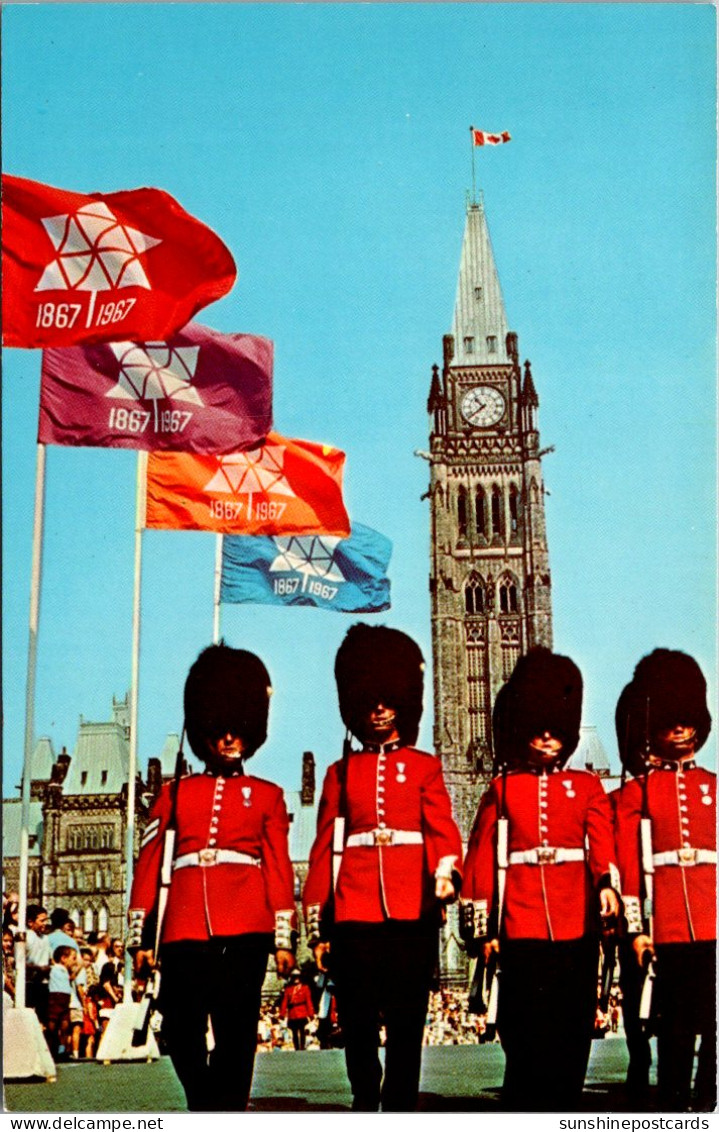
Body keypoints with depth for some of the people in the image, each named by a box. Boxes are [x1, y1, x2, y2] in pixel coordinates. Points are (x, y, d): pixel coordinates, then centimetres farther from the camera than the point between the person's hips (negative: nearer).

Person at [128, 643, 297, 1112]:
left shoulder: (267, 796, 12)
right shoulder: (175, 794, 14)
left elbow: (280, 869, 9)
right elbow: (149, 863, 12)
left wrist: (284, 939, 4)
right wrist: (140, 935, 8)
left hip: (244, 932, -1)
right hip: (185, 932, 2)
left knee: (236, 1034, -2)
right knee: (181, 1033, 4)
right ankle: (209, 1106, 29)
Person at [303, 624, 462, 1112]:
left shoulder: (425, 766, 11)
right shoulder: (341, 772, 14)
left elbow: (443, 827, -2)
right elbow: (324, 848, 11)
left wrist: (446, 873, -23)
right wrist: (318, 924, 6)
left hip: (412, 912, -1)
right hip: (354, 916, 1)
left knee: (407, 1025, 2)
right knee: (358, 1025, 5)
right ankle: (364, 1100, 24)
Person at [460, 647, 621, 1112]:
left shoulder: (587, 786, 10)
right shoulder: (503, 788, 9)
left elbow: (602, 842, -6)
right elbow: (482, 858, 7)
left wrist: (608, 883, -27)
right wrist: (481, 926, 3)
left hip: (577, 924, 1)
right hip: (522, 926, -1)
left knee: (573, 1030, 5)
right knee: (527, 1033, -1)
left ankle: (565, 1109, 17)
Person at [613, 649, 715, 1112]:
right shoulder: (636, 793, 6)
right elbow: (628, 865, 2)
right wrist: (636, 928, -3)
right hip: (669, 929, -2)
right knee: (675, 1027, 4)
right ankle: (674, 1103, 15)